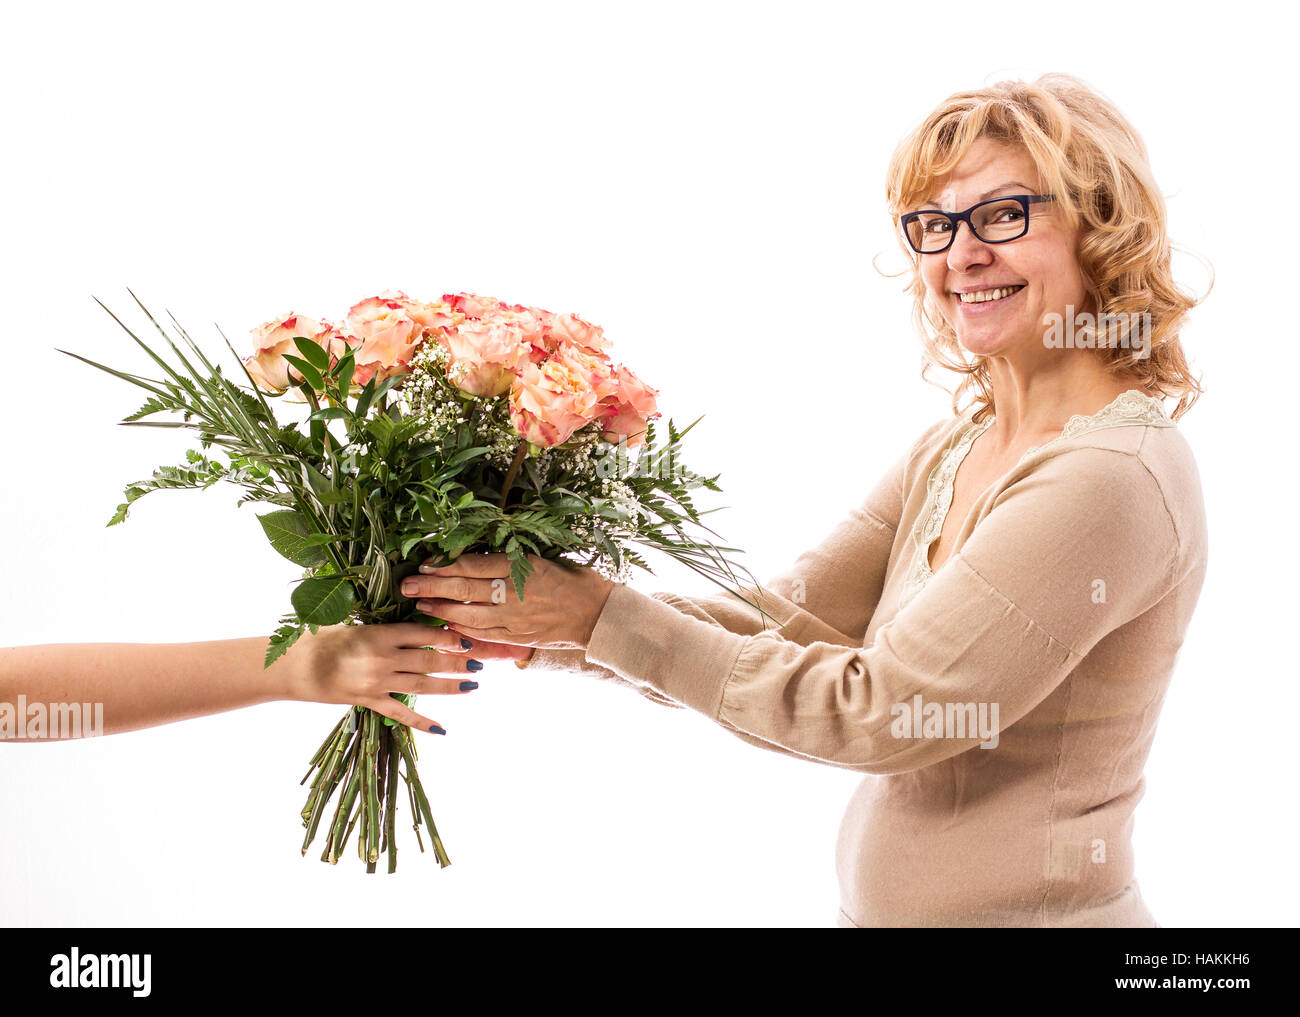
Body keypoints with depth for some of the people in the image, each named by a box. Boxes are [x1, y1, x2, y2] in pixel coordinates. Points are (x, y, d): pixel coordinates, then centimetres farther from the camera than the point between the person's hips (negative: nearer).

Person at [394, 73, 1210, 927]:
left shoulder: (1115, 477, -21)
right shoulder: (954, 450, 4)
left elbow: (878, 710, -22)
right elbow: (781, 626, -2)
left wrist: (603, 618, -20)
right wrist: (535, 628, -12)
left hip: (1027, 910, -6)